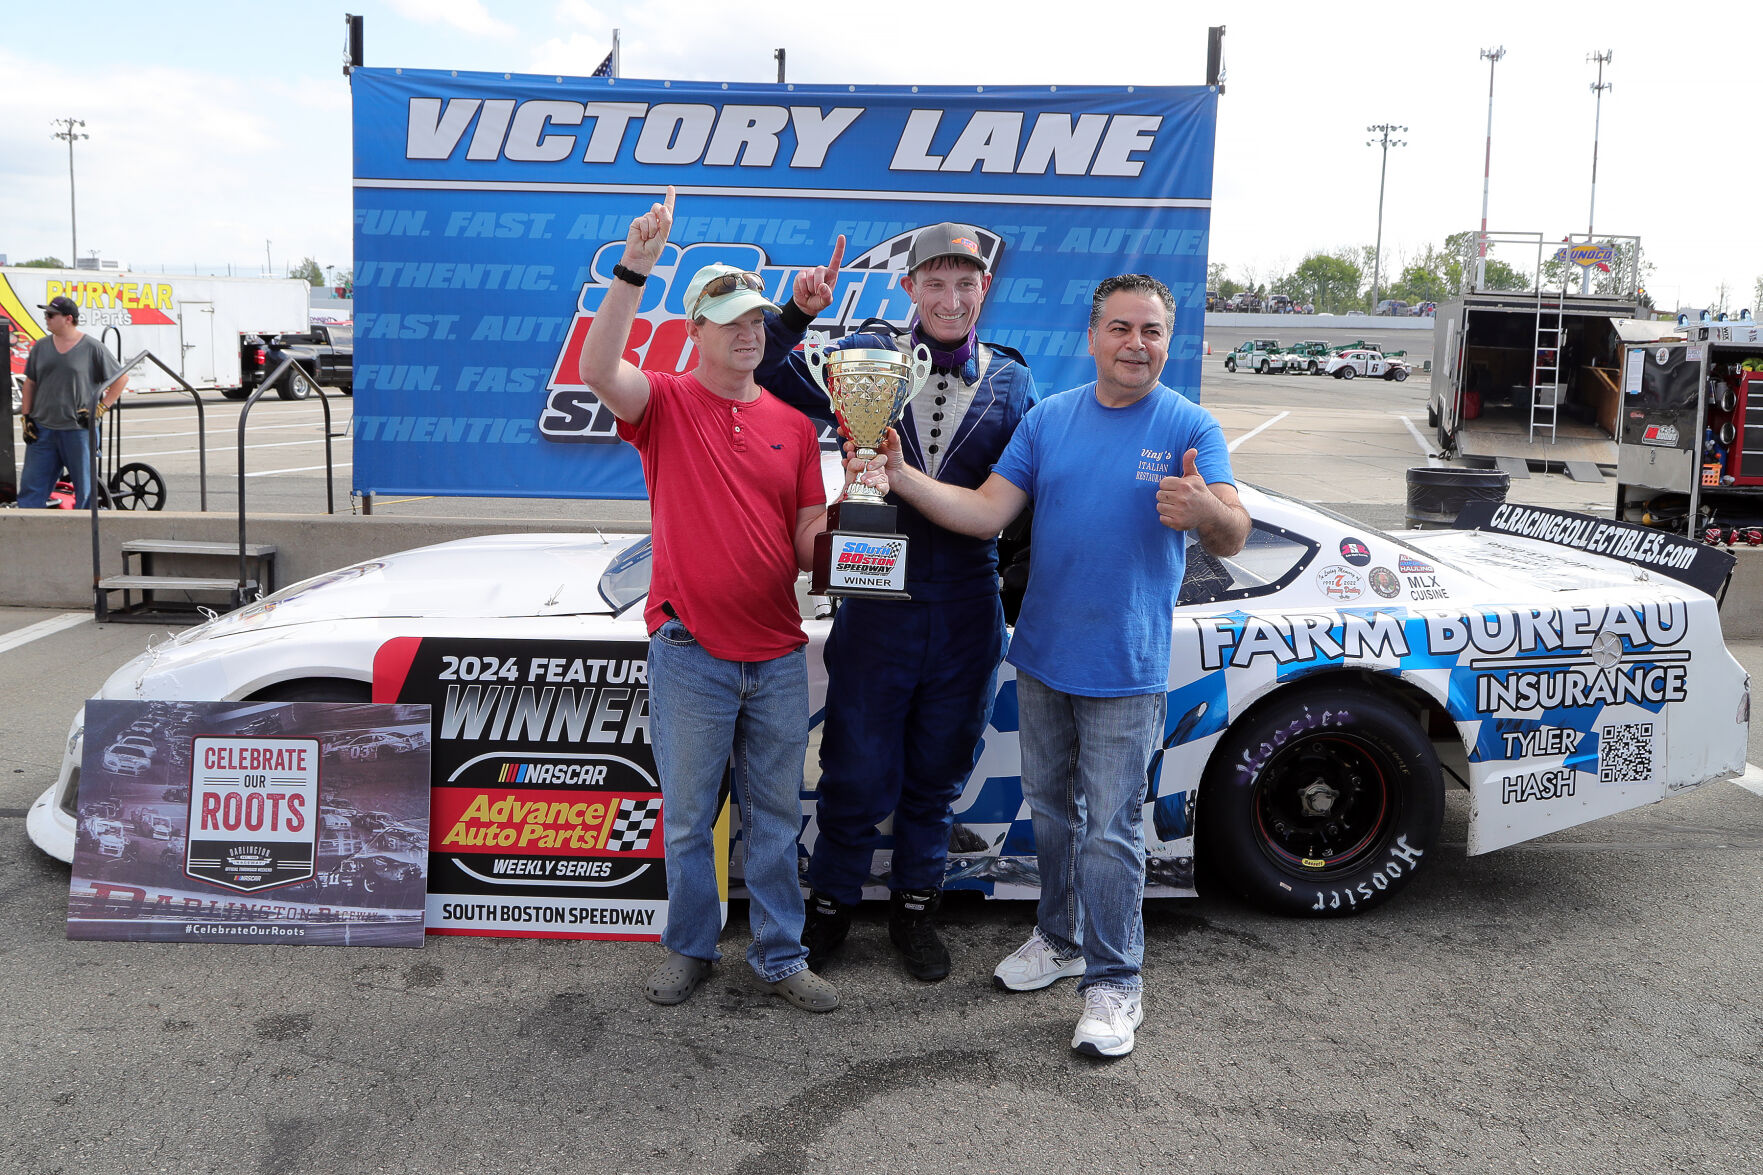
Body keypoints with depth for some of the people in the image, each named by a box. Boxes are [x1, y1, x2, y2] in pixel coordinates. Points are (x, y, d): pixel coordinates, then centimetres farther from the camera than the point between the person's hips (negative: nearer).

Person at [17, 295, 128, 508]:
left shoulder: (91, 348, -4)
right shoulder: (41, 346, 9)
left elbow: (121, 378, 1)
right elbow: (29, 383, 15)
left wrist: (101, 408, -4)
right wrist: (26, 418, 8)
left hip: (78, 429, -4)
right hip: (42, 429, 4)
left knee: (85, 486, 4)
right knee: (32, 484, 4)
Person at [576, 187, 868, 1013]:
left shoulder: (794, 425, 10)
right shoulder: (666, 403, -1)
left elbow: (807, 541, 9)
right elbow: (596, 370, -23)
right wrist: (632, 270, -30)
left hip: (777, 652, 3)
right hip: (690, 650, -3)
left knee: (774, 816, 12)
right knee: (687, 817, 9)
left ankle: (780, 957, 24)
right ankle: (690, 949, 26)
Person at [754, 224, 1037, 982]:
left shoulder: (1012, 383, 4)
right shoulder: (865, 357, 0)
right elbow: (764, 380, -2)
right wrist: (797, 314, -16)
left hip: (966, 612, 2)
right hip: (874, 601, -1)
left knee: (936, 775, 15)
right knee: (855, 772, 7)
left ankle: (915, 908, 34)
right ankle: (831, 903, 30)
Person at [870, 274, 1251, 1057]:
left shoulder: (1190, 428, -9)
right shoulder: (1049, 419, 3)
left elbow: (1233, 538, -20)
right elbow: (987, 512, -2)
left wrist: (1204, 510, -44)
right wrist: (903, 479, -15)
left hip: (1124, 669, -4)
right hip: (1041, 655, 5)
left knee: (1111, 829, 1)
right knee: (1050, 808, 19)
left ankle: (1112, 982, 14)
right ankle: (1059, 938, 37)